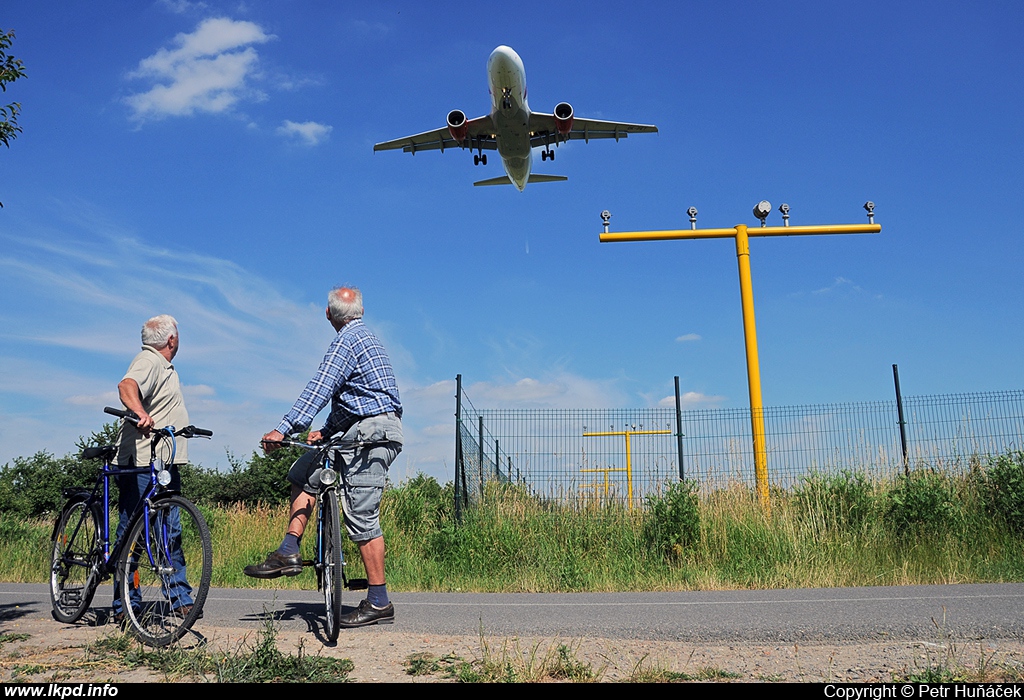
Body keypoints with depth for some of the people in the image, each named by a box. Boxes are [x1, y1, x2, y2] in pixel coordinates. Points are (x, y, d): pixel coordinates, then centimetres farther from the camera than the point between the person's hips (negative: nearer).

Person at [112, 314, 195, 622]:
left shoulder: (165, 366, 22)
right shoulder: (148, 361, -10)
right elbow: (127, 385, -32)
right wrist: (140, 413, -49)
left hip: (166, 462, 10)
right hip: (142, 463, -10)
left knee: (170, 531, 10)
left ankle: (181, 597, 14)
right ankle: (123, 606, 1)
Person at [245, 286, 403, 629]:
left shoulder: (347, 340, -10)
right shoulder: (364, 337, 21)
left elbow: (319, 388, -19)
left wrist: (283, 430, -22)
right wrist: (325, 432, 15)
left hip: (373, 432, -10)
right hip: (361, 433, 10)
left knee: (361, 517, -8)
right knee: (304, 472, 11)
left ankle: (379, 603, -1)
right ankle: (288, 553, 8)